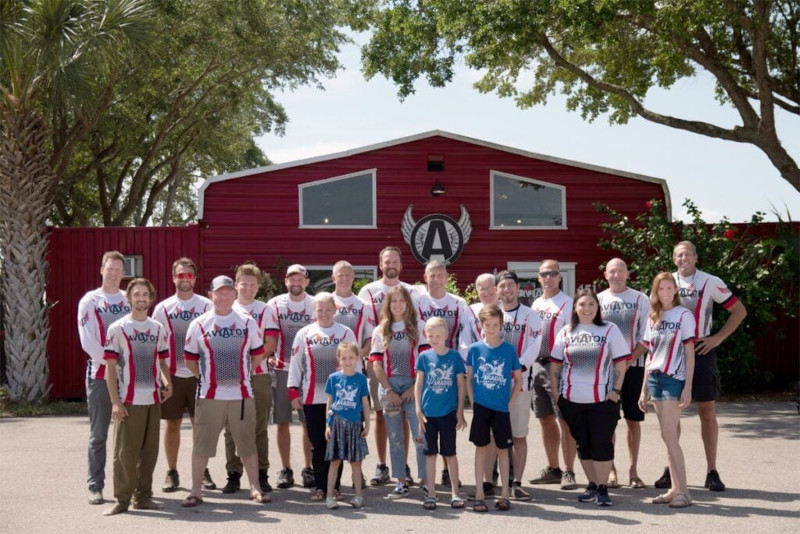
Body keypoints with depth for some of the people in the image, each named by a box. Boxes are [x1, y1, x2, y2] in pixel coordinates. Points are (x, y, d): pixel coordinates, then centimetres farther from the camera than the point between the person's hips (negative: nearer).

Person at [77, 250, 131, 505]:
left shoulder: (131, 300, 9)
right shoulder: (90, 301, -1)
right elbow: (88, 342, -8)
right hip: (100, 374, -3)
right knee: (98, 434, 0)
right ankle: (95, 486, 5)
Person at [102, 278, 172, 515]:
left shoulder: (158, 329, 11)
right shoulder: (118, 328, -2)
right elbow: (110, 366, -4)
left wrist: (167, 382, -2)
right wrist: (115, 402, -10)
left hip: (153, 400, 4)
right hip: (128, 401, -4)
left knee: (149, 452, 8)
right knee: (125, 453, -3)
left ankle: (143, 496, 18)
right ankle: (122, 499, 5)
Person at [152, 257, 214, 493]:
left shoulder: (206, 306, 2)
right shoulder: (163, 308, 4)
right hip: (172, 374, 1)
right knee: (172, 424, 5)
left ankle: (202, 471, 13)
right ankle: (171, 473, 14)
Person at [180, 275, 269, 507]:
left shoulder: (247, 323, 4)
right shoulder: (199, 324, 1)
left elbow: (258, 353, 14)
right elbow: (190, 358, 8)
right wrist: (205, 376, 8)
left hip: (241, 394, 1)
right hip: (209, 396, -1)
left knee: (247, 443, 6)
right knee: (202, 444, 2)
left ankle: (255, 488, 17)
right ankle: (196, 491, 11)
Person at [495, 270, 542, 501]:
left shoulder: (530, 316, 5)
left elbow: (533, 348, -4)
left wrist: (517, 368, -17)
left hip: (520, 382, -1)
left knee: (519, 436, 1)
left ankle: (516, 483, 5)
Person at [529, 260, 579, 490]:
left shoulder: (567, 304, -5)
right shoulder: (535, 304, 17)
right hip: (537, 365, 7)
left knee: (565, 420, -6)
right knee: (546, 419, 12)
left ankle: (568, 472, -3)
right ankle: (553, 469, 21)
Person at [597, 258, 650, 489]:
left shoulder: (641, 300, 3)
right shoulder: (598, 300, 6)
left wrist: (628, 361, -11)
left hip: (633, 366, 0)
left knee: (634, 420, 3)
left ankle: (633, 471, 11)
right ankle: (611, 470, 8)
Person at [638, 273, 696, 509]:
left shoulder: (684, 316, -4)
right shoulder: (653, 318, 13)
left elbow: (689, 354, -7)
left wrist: (688, 388, -13)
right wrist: (644, 390, 13)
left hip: (674, 379, -6)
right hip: (655, 378, 6)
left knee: (668, 435, -12)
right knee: (669, 436, 6)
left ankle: (683, 492, -9)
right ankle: (675, 489, 10)